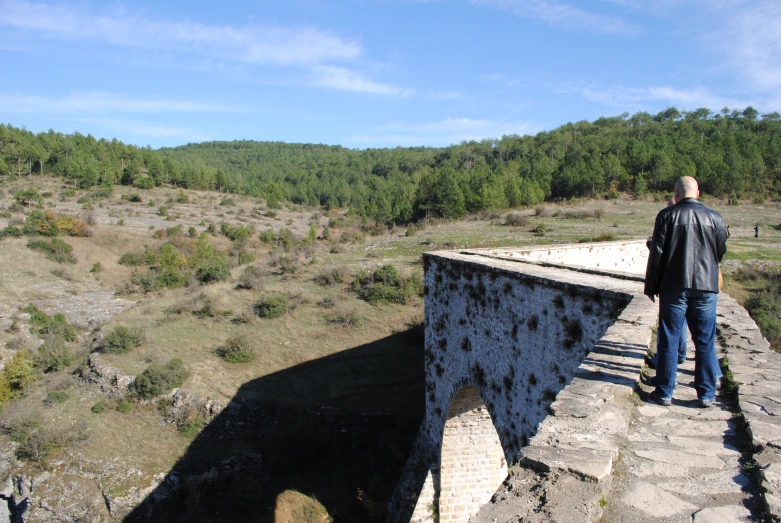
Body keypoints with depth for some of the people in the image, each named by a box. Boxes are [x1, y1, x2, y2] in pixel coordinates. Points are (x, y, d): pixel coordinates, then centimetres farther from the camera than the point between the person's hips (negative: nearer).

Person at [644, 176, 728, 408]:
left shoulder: (666, 215, -4)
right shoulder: (714, 217, 1)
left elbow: (656, 253, -6)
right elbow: (721, 252, 10)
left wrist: (651, 286, 2)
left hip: (674, 287, -2)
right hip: (706, 287, 2)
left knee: (668, 341, 5)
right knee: (705, 342, 10)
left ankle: (665, 392, 10)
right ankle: (706, 395, 16)